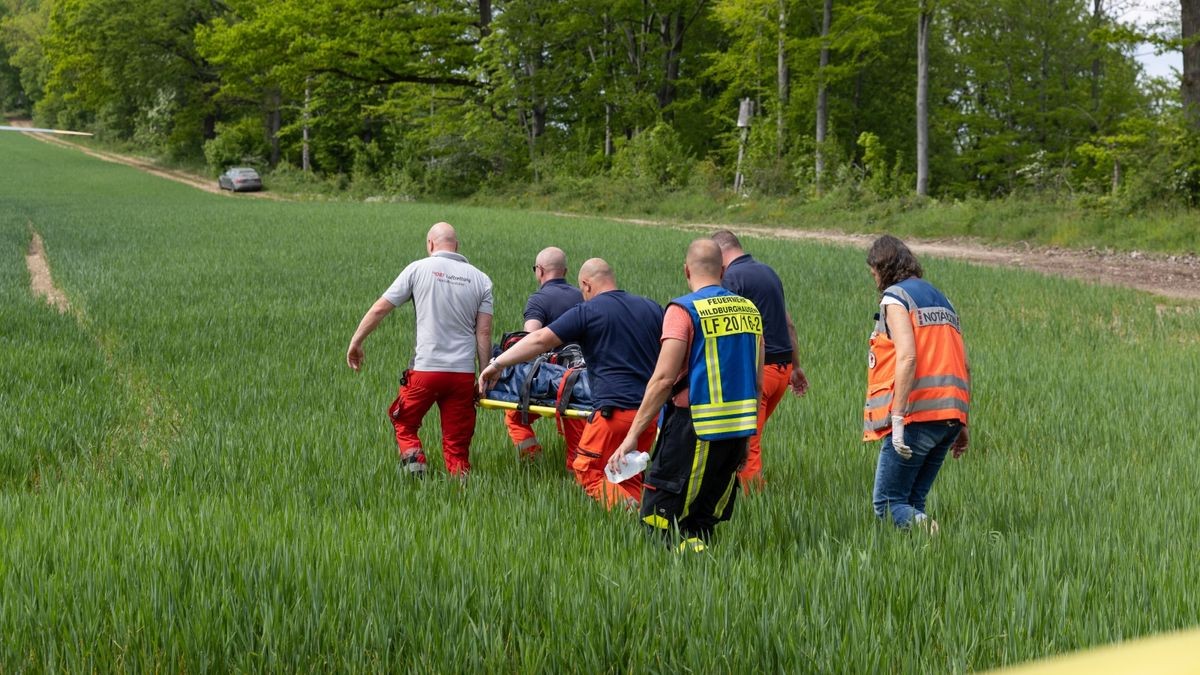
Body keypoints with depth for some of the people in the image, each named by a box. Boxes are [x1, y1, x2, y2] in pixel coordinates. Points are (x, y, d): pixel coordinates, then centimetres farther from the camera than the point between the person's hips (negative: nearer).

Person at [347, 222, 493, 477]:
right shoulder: (481, 279, 7)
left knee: (404, 422, 20)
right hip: (464, 372, 2)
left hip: (426, 369, -2)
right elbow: (484, 333, 2)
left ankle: (413, 459, -1)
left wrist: (356, 342, 13)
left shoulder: (419, 269, 1)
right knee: (457, 444, 9)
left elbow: (379, 309, 2)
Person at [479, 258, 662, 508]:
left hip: (615, 410, -6)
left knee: (588, 472, 2)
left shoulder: (588, 311, -2)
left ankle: (627, 508, -18)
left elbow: (540, 340, -6)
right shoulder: (652, 308, 14)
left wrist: (497, 363, -3)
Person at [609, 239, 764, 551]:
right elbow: (757, 383, 14)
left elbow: (664, 379, -16)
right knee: (704, 521, 14)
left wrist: (633, 435, -13)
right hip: (738, 431, 6)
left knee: (658, 519, -1)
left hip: (694, 431, -6)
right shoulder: (749, 310, 11)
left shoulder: (684, 310, -9)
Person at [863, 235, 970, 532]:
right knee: (913, 501, 12)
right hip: (950, 417, 8)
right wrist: (962, 425, 20)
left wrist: (898, 418, -19)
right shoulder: (942, 301, 23)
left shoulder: (895, 297, -2)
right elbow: (964, 367, 19)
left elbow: (907, 357, -16)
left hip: (917, 415, -8)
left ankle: (921, 528, -31)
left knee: (888, 503, -5)